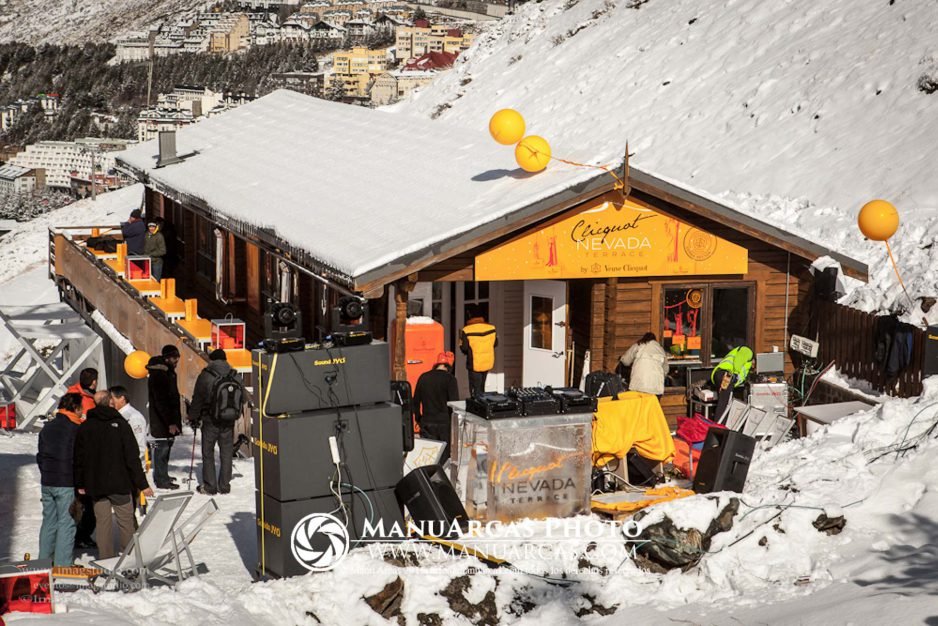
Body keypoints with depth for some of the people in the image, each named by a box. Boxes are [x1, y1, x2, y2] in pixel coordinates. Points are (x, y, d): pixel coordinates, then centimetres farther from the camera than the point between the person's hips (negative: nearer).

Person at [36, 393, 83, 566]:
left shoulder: (47, 428, 10)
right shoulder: (75, 429, -13)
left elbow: (40, 455, 15)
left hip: (47, 482, 7)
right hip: (67, 484, -7)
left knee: (49, 521, 15)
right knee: (66, 523, -2)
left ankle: (44, 560, 19)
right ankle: (62, 564, -2)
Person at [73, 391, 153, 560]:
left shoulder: (84, 427, 1)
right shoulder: (120, 424, -8)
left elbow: (79, 458, 6)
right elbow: (132, 457, -9)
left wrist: (80, 484, 15)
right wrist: (142, 484, -6)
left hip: (95, 484, 2)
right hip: (120, 483, -2)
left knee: (103, 522, 8)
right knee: (126, 521, 7)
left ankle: (106, 558, 9)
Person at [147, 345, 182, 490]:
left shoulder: (168, 372, 13)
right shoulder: (158, 375, -20)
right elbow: (161, 402, -24)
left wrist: (175, 420, 21)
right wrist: (171, 422, -26)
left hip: (169, 419, 10)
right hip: (161, 421, -10)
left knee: (166, 446, 17)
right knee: (162, 448, -5)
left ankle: (161, 476, 27)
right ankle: (161, 480, 1)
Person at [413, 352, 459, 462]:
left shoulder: (423, 378, 4)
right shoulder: (450, 379, -10)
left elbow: (416, 401, 11)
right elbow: (454, 403, -11)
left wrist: (418, 419, 23)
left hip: (427, 423, 3)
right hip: (445, 423, -3)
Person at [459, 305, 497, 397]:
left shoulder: (466, 330, -18)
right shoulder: (491, 328, -5)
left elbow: (464, 348, -14)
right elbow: (495, 343, 6)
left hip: (474, 365, -5)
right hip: (488, 363, 5)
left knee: (475, 391, 3)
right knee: (481, 388, 21)